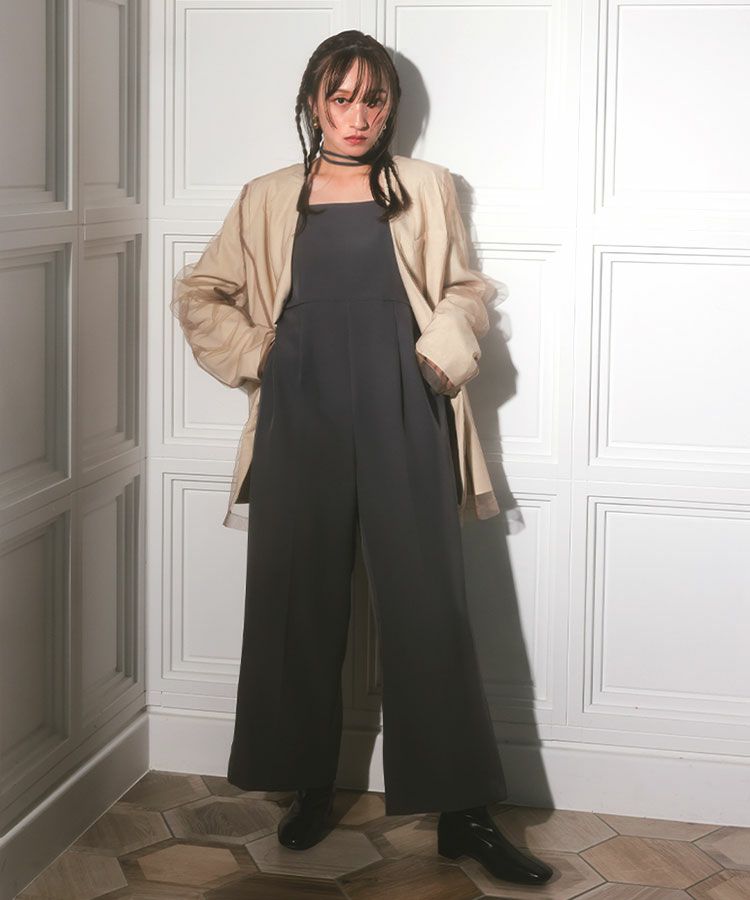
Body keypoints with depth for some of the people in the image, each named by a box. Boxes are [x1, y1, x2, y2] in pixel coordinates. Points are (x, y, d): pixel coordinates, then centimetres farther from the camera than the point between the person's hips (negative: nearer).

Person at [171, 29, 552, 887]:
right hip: (303, 421, 1)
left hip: (400, 420, -1)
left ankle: (463, 811, 2)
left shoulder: (426, 188, 9)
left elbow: (467, 292, 13)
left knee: (427, 605, -4)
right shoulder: (269, 200, 10)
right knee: (298, 601, 5)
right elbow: (197, 293, 16)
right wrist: (252, 352, 2)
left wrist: (441, 352, -5)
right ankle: (309, 786, 20)